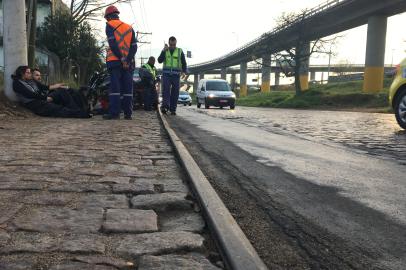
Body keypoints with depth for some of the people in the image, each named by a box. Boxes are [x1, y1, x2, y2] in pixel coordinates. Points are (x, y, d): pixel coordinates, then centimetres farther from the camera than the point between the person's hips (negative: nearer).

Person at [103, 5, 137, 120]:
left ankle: (114, 112, -10)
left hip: (115, 61, -4)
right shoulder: (129, 27, 18)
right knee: (127, 88, 5)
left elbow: (112, 43, -10)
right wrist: (128, 60, -3)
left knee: (115, 87, -5)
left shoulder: (109, 25, 4)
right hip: (129, 62, 4)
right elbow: (134, 46, 6)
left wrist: (121, 58, -11)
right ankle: (128, 113, 5)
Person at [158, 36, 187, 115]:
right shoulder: (165, 51, 12)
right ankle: (165, 106, -26)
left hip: (176, 75, 0)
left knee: (175, 92, -1)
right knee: (166, 89, -16)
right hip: (166, 74, 0)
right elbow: (159, 61, 1)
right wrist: (164, 51, -10)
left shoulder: (180, 51, 11)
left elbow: (184, 63, 12)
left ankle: (173, 109, 3)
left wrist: (184, 71, -5)